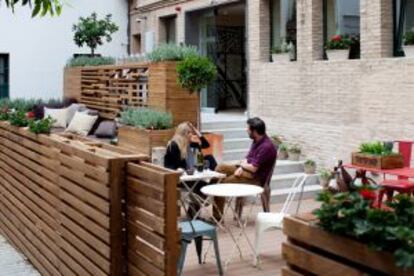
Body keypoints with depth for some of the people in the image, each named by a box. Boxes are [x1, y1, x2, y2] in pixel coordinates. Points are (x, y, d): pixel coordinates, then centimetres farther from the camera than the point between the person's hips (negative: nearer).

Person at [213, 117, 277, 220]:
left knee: (222, 183, -14)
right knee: (220, 168, 4)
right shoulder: (256, 141, 4)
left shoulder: (266, 147, -26)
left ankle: (217, 216, -3)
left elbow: (253, 168, -25)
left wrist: (241, 164, -5)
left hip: (256, 177, -10)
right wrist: (241, 167, -10)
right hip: (246, 169, 10)